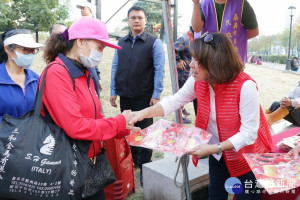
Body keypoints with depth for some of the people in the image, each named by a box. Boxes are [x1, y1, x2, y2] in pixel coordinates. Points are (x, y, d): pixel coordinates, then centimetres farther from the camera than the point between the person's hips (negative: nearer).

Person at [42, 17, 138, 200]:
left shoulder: (84, 73, 7)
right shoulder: (57, 73, -19)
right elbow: (76, 127, -27)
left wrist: (126, 129, -3)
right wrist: (120, 122, -16)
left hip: (92, 161, 8)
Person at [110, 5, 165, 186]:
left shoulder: (154, 42, -3)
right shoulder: (121, 42, 10)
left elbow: (159, 70, -8)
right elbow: (115, 68, 10)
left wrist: (156, 95, -13)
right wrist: (113, 91, 6)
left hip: (145, 97, -4)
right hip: (125, 96, 4)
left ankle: (145, 167, 21)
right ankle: (132, 159, 34)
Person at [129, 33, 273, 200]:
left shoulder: (245, 86, -30)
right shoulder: (197, 81, -13)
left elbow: (249, 133, -26)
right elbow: (173, 101, -7)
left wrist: (214, 148, -32)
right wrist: (144, 113, -21)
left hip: (247, 155, -4)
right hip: (217, 152, 5)